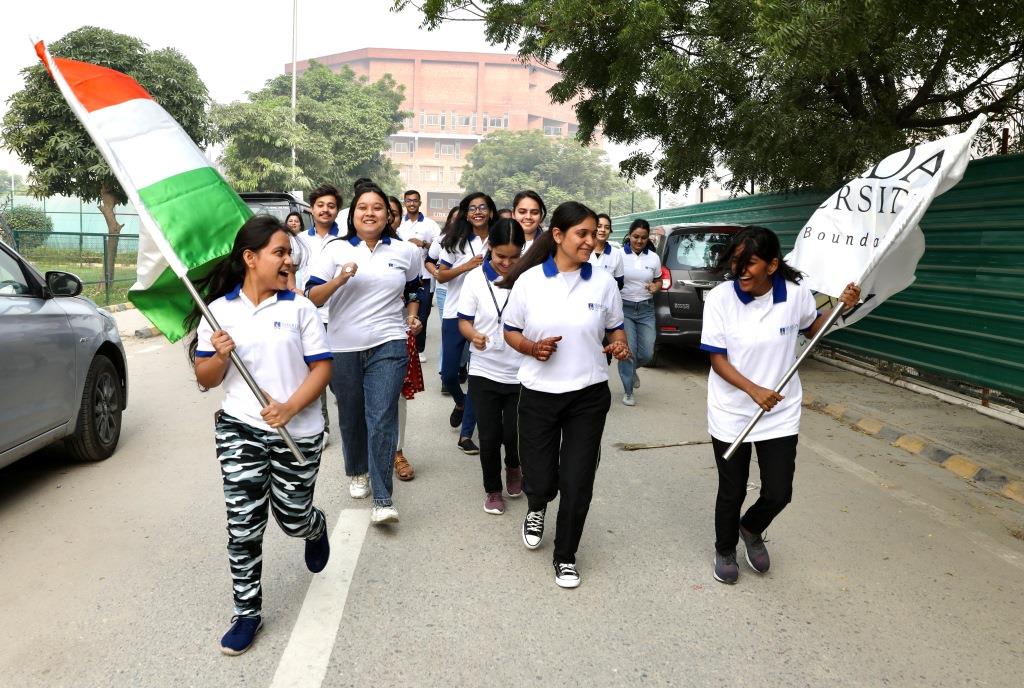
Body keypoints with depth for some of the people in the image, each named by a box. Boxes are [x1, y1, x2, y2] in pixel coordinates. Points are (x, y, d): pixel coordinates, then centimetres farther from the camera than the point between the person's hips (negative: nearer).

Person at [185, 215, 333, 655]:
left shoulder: (299, 308, -2)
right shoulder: (218, 310, 1)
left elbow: (322, 367, -5)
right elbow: (205, 379, 5)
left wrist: (290, 408, -19)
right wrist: (219, 357, -17)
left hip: (298, 432, -1)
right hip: (239, 430, 1)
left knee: (294, 519, 10)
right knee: (244, 526, 0)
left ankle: (317, 529, 48)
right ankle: (248, 612, 19)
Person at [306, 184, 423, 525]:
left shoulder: (405, 251, 6)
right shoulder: (335, 250, 0)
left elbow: (413, 288, 25)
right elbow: (312, 298, -6)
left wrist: (412, 315, 9)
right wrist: (339, 280, -21)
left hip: (388, 346, -1)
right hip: (342, 348, 1)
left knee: (382, 419, -10)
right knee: (351, 417, 14)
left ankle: (383, 500, -6)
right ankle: (357, 472, 40)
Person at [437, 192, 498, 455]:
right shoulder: (456, 242, 3)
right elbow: (441, 276, 1)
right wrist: (466, 266, -13)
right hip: (455, 314, 1)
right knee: (448, 373, 6)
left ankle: (466, 433, 10)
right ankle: (460, 403, 40)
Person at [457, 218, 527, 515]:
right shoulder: (476, 278, -3)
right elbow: (464, 321, 1)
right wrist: (474, 335, -21)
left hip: (521, 373, -1)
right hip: (484, 371, 1)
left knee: (514, 434, 2)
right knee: (489, 436, 6)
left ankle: (513, 467, 38)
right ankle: (492, 489, 29)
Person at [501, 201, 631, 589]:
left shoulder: (603, 282, -1)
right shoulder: (528, 280, -4)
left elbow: (615, 328, 10)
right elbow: (511, 332, 4)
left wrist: (620, 345, -13)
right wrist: (532, 347, -17)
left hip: (589, 395, 1)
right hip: (538, 393, 0)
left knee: (577, 482, 3)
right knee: (539, 478, 6)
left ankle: (565, 556, 26)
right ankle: (536, 509, 46)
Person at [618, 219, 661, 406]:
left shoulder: (654, 258, 5)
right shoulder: (619, 255, -5)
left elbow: (658, 281, 18)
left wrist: (655, 287, -5)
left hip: (646, 309, 3)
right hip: (624, 307, -3)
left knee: (647, 353, 2)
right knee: (628, 351, -8)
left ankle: (630, 369, 37)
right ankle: (628, 392, 9)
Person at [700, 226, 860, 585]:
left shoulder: (796, 293, -10)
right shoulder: (720, 298, -16)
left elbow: (812, 328, 13)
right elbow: (717, 359, -13)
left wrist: (841, 306, -5)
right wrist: (753, 390, -25)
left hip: (780, 415, 2)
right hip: (731, 415, -2)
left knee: (779, 493, 6)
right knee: (732, 493, 12)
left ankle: (752, 530, 41)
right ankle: (725, 550, 40)